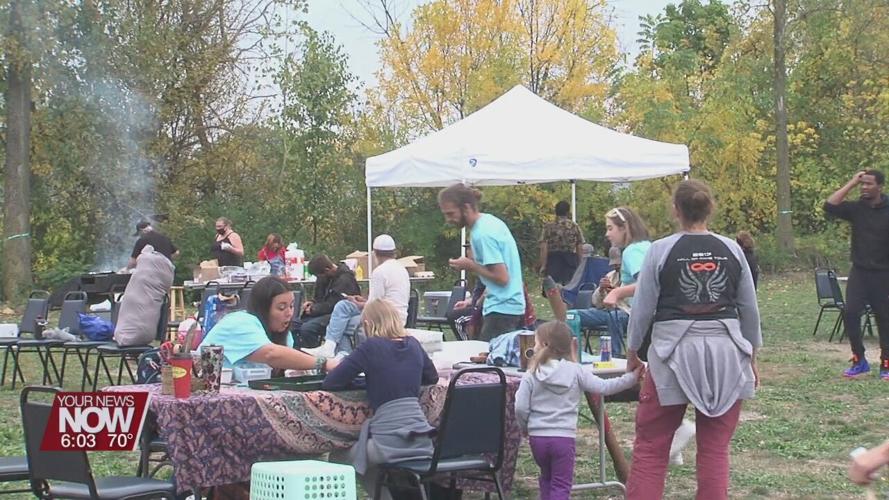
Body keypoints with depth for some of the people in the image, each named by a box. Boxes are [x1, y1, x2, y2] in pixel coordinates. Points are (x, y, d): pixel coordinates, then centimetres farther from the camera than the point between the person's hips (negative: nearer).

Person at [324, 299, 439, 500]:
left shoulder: (371, 347, -4)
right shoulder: (413, 344, 11)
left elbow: (329, 383, -1)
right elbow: (432, 377, 29)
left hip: (391, 442, -6)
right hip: (422, 439, 6)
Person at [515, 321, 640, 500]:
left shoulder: (531, 375, -3)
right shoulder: (575, 371, -3)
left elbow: (521, 407, -6)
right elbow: (603, 387, -3)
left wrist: (525, 427, 14)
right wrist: (631, 378, 5)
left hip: (537, 437, 2)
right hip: (564, 437, -2)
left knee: (547, 477, 23)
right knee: (561, 484, 1)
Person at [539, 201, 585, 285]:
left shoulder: (548, 227, 0)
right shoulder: (575, 227, 5)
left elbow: (544, 248, -7)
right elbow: (580, 248, 5)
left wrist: (543, 265, -5)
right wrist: (580, 266, 12)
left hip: (554, 260, -2)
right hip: (570, 261, 2)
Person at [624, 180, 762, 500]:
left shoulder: (661, 250, -5)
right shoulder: (732, 250, 3)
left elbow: (642, 308, -1)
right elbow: (749, 310, 10)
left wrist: (632, 353, 12)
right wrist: (751, 358, 21)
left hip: (675, 354, -3)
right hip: (725, 353, 3)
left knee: (650, 449, 5)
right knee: (715, 449, 9)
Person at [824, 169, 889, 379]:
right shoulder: (856, 208, 2)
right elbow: (830, 206, -12)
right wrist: (851, 183, -11)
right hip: (859, 272, 2)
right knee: (850, 313, -10)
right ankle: (859, 361, 3)